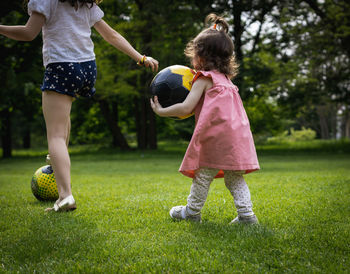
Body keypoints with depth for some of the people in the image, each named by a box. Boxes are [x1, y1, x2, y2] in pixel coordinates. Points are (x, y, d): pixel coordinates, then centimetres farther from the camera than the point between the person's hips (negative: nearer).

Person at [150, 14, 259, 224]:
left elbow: (186, 107, -10)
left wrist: (162, 111, 1)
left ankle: (192, 211, 21)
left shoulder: (204, 79, -3)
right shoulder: (226, 79, 22)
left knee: (203, 175, 7)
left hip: (215, 136, -7)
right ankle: (246, 214, 8)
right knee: (235, 178, 13)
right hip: (238, 135, 7)